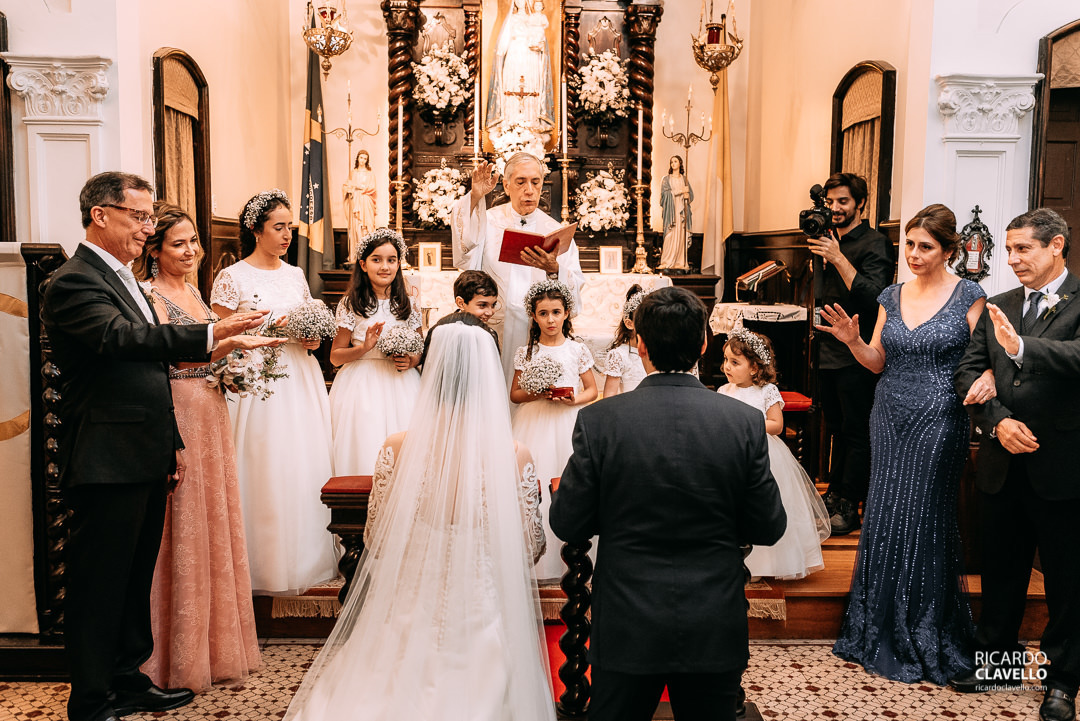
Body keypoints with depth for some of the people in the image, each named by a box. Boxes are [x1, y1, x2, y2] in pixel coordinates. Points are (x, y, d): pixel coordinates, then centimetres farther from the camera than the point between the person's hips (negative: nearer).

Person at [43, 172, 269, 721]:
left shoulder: (123, 279, 19)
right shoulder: (73, 283, -11)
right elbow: (124, 337, -30)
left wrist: (172, 442, 20)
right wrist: (208, 336, -39)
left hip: (144, 461, 9)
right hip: (106, 464, -9)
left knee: (135, 577, 17)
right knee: (98, 583, 3)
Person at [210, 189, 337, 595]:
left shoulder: (295, 275, 13)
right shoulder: (232, 278, -4)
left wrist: (312, 337, 0)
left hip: (301, 382, 5)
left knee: (307, 467, 7)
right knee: (267, 472, -3)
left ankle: (306, 559, 20)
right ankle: (269, 565, 11)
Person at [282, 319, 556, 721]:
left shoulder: (397, 450, -17)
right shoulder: (515, 457, -20)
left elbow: (376, 540, -2)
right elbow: (529, 547, -5)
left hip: (413, 616, 1)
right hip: (484, 623, -1)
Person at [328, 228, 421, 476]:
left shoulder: (409, 305, 6)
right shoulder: (350, 305, -2)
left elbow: (422, 350, 15)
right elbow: (335, 357, 1)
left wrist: (412, 361, -6)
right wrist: (364, 348, -15)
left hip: (401, 388, 2)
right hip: (362, 388, -2)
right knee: (364, 452, -2)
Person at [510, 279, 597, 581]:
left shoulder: (577, 350, 4)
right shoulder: (526, 352, 5)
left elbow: (592, 390, 9)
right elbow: (514, 394, 9)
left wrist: (575, 399, -11)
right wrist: (535, 394, -10)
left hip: (568, 423, 0)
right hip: (535, 425, 0)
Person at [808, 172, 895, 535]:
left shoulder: (874, 243, -10)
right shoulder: (828, 240, 13)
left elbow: (873, 297, -24)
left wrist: (838, 259, -25)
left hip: (855, 353, -8)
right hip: (826, 350, 8)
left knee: (855, 431, 1)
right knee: (836, 427, 18)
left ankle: (849, 505, 10)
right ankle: (835, 492, 30)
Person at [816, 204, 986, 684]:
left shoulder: (968, 295, -3)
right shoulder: (892, 296, 9)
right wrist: (852, 341, -8)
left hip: (939, 423, -4)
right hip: (890, 419, 4)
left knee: (924, 519, 3)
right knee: (884, 516, 9)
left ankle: (924, 637, 23)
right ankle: (880, 630, 26)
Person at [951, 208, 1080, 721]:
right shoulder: (998, 309, 9)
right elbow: (968, 372, 3)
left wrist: (1021, 347, -38)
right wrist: (998, 421, -11)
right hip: (1002, 464, 5)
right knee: (1001, 569, 18)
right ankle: (994, 657, 35)